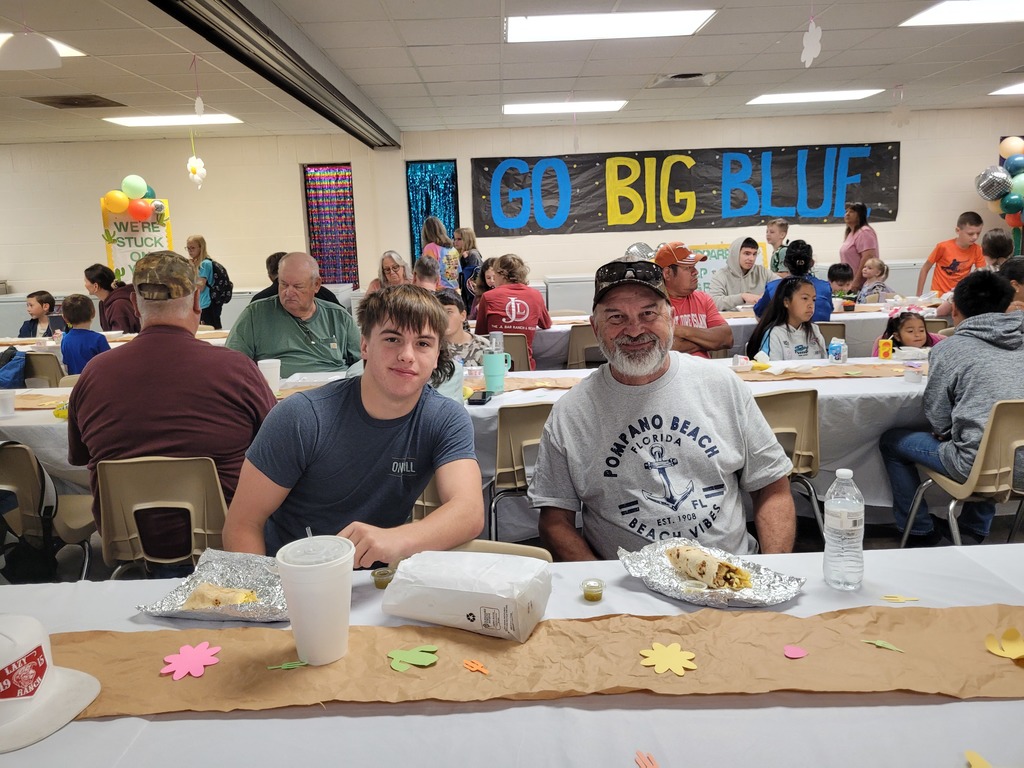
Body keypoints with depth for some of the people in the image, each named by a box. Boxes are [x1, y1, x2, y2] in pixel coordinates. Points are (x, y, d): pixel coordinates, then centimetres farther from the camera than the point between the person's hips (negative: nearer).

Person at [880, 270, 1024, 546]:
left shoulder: (949, 349, -8)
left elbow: (938, 421, -4)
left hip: (978, 464, -6)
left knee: (891, 442, 16)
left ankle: (920, 532, 26)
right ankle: (975, 531, 38)